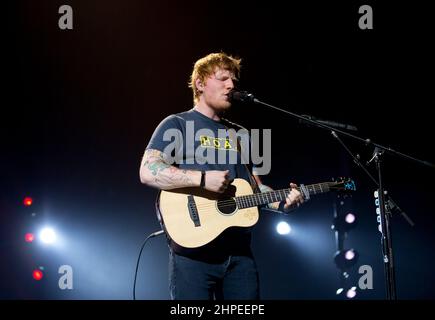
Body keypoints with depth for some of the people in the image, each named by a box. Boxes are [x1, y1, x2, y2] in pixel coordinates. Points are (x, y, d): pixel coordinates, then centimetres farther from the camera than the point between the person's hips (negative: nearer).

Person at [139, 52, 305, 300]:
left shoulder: (239, 134, 22)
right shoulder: (177, 125, 2)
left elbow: (255, 186, 22)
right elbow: (148, 172, -11)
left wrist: (282, 202, 2)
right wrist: (203, 178, -18)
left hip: (239, 250, 6)